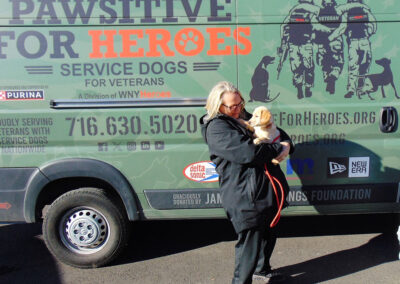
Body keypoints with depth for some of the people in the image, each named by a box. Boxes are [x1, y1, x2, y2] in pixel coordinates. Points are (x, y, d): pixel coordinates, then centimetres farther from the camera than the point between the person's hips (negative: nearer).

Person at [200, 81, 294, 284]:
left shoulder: (244, 118, 14)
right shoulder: (216, 128, -15)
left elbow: (277, 132, 21)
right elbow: (248, 152, -26)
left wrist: (286, 144, -2)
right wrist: (278, 149, -13)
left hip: (266, 191, 10)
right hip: (245, 198, -10)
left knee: (268, 234, 26)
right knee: (250, 242, -1)